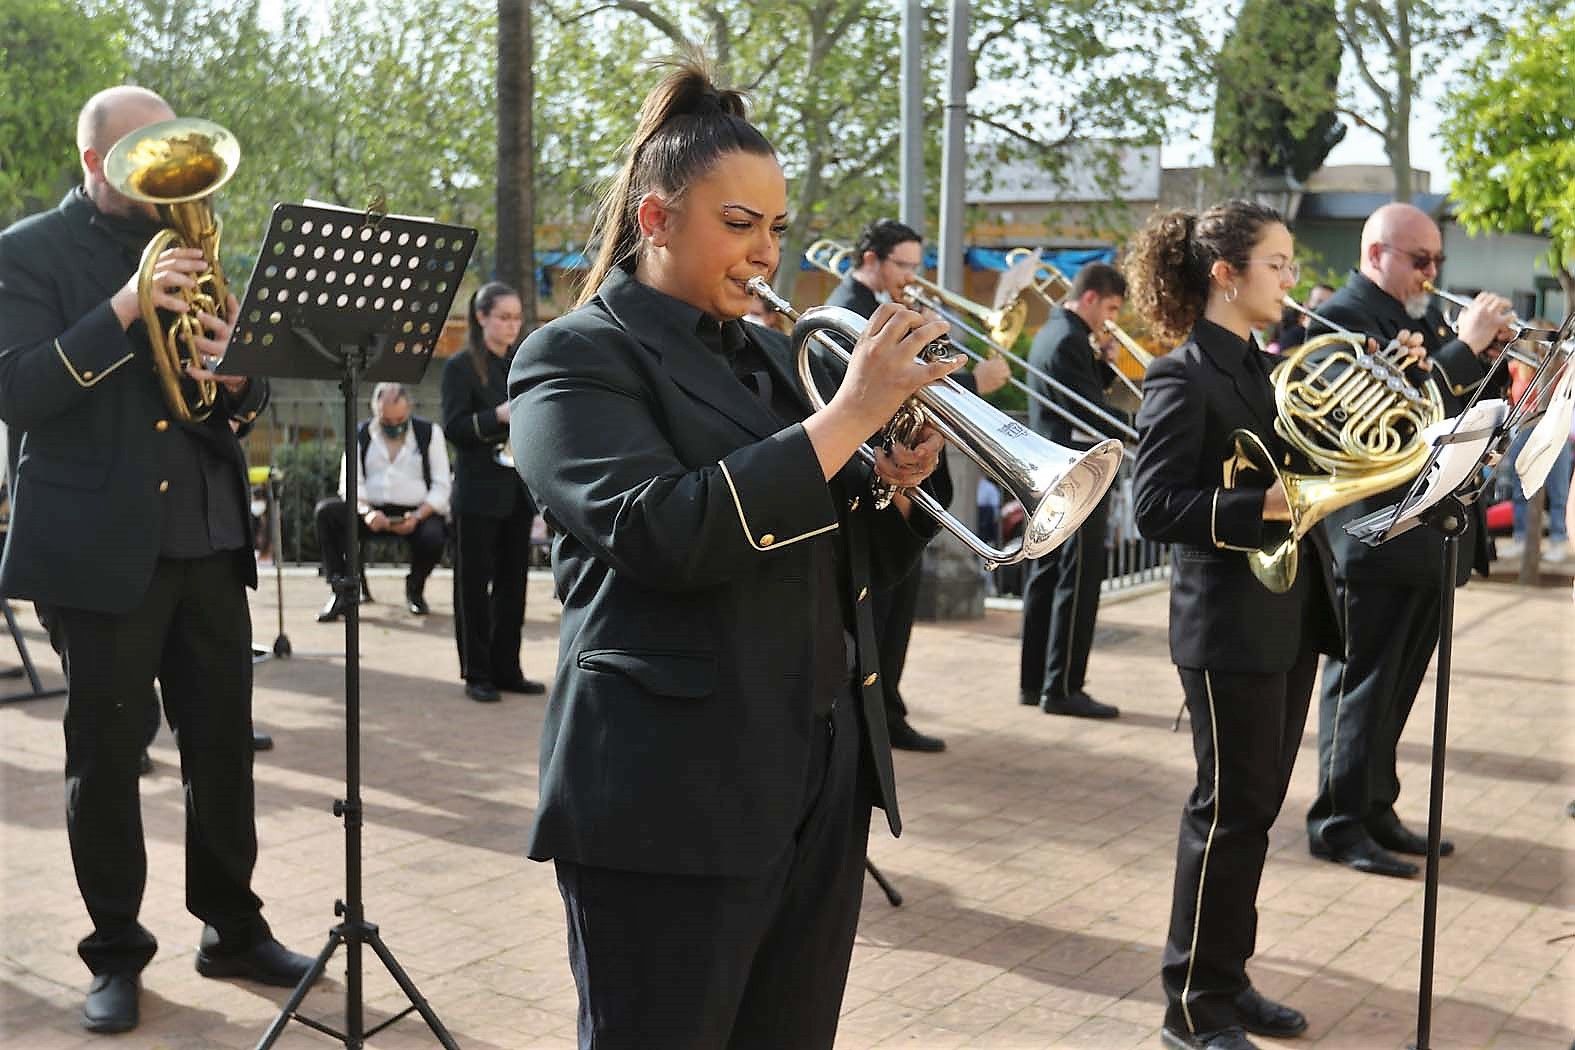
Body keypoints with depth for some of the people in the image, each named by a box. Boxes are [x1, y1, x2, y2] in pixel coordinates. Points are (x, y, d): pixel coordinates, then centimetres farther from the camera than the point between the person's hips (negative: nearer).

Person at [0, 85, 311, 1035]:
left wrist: (237, 375, -11)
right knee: (106, 755, 5)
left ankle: (234, 928, 23)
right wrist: (121, 313, -24)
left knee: (224, 740, 9)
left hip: (208, 540, 5)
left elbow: (247, 406, 13)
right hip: (99, 547, -4)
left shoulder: (188, 245, 13)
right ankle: (116, 953, 19)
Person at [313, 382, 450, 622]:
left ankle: (415, 588, 1)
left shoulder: (429, 433, 5)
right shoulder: (360, 434, 9)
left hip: (417, 513, -1)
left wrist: (417, 517, -17)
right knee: (326, 511, -25)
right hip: (372, 511, 2)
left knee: (434, 537, -35)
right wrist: (366, 511, -21)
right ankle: (341, 591, -18)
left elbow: (441, 487, 0)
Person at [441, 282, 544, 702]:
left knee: (513, 580, 8)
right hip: (479, 490, -5)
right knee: (474, 581, 1)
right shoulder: (461, 366, -4)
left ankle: (507, 668, 16)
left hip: (519, 489, 5)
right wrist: (496, 417, -24)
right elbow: (453, 428, -11)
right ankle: (477, 672, 7)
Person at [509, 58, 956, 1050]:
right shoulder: (578, 355, -6)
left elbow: (843, 559, 19)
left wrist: (900, 487, -2)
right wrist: (849, 415, -21)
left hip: (825, 776, 7)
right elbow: (663, 533, -23)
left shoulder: (771, 355, 16)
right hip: (675, 794, -7)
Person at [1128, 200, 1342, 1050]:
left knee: (1253, 807, 14)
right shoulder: (1183, 378, -13)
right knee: (1230, 809, -2)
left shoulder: (1263, 368, 13)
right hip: (1230, 626, -8)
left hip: (1289, 617, 9)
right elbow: (1155, 506, -19)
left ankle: (1225, 977, 27)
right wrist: (1263, 507, -27)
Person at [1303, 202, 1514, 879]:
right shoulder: (1341, 319, -11)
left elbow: (1458, 405, 14)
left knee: (1395, 687, 14)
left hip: (1432, 535, 8)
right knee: (1362, 684, -1)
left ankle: (1377, 811, 24)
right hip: (1375, 538, -8)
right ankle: (1338, 824, 8)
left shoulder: (1424, 318, 16)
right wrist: (1465, 347, -21)